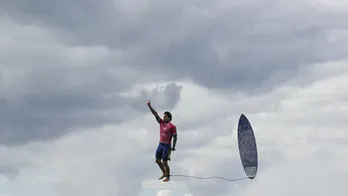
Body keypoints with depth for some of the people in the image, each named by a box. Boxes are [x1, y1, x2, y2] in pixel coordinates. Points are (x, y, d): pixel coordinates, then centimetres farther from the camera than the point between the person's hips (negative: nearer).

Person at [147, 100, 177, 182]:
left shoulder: (172, 126, -12)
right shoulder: (161, 122, 4)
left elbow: (175, 137, -11)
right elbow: (155, 114, 1)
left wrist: (173, 147, -15)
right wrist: (150, 106, -7)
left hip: (167, 146, -7)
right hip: (160, 144, 7)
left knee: (165, 162, -4)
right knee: (158, 160, 12)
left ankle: (168, 177, 11)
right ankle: (164, 173, 31)